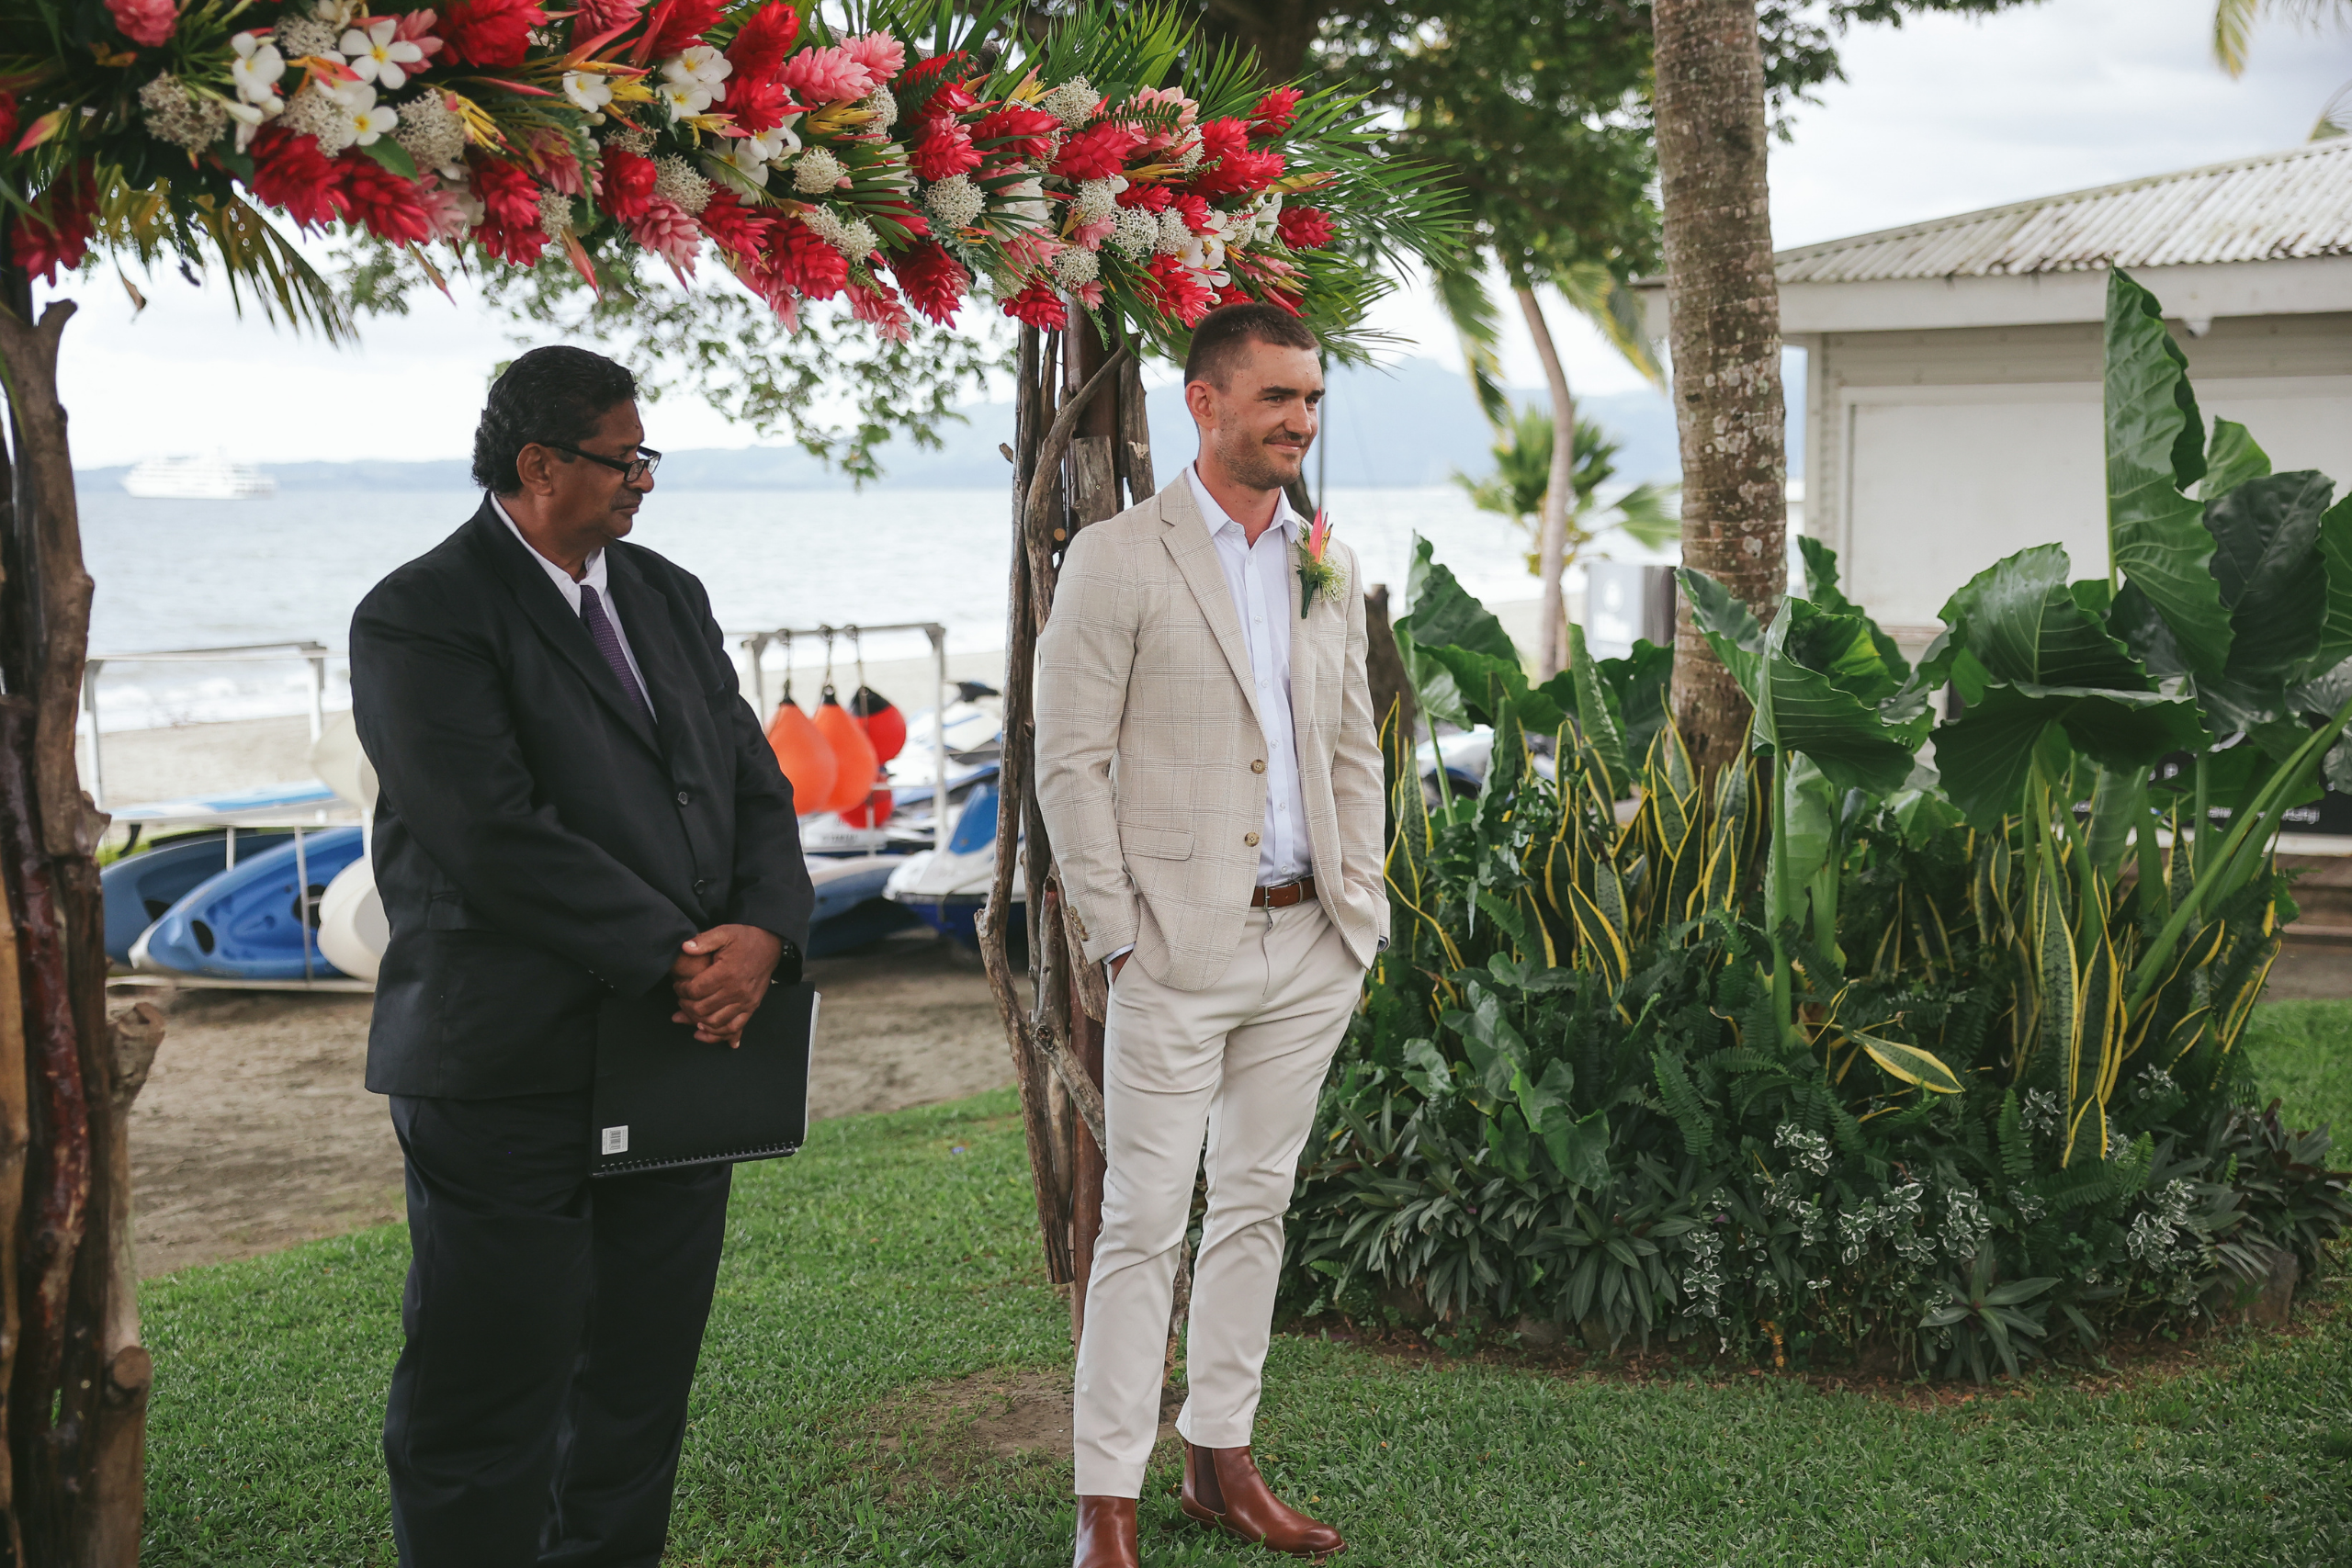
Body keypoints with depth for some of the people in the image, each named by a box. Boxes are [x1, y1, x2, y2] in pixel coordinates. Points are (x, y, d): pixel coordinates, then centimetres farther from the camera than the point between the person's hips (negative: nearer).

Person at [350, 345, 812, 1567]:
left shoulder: (669, 598, 15)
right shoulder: (418, 619, -8)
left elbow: (755, 787, 12)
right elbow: (498, 836, -18)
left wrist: (763, 935, -8)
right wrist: (676, 957, -17)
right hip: (510, 1073, -7)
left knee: (641, 1385, 12)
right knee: (488, 1398, 0)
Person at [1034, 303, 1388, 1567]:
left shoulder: (1328, 567, 12)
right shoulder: (1116, 560, -7)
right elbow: (1068, 762, -8)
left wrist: (1359, 906, 10)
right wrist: (1119, 934, -12)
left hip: (1310, 946, 6)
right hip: (1182, 948, -6)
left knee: (1256, 1206, 13)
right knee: (1145, 1223, -3)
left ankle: (1221, 1465, 24)